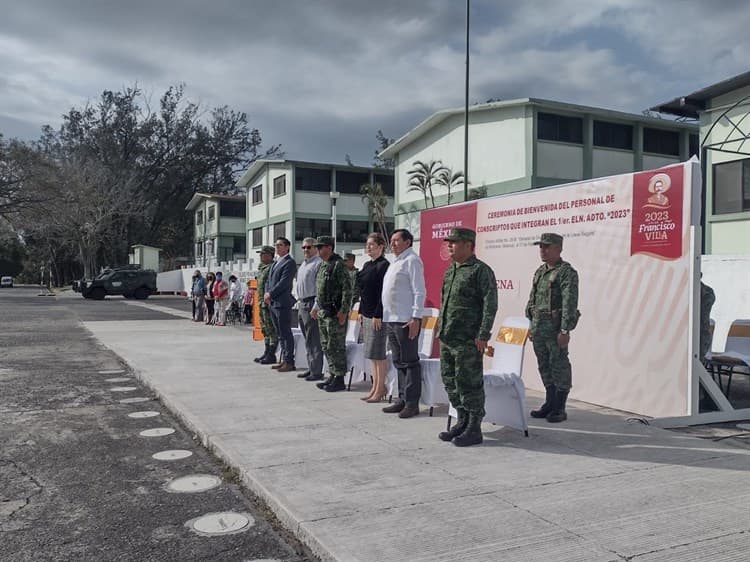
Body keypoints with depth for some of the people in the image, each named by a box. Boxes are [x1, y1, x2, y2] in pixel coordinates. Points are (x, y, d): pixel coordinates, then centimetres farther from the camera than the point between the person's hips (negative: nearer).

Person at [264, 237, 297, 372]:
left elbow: (284, 282, -16)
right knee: (280, 334, 12)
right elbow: (269, 280, 20)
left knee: (286, 333, -6)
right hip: (273, 303, 9)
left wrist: (270, 294, -12)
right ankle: (284, 359, 18)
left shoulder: (289, 263, -8)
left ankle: (289, 362, -2)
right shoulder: (276, 263, 20)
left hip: (283, 303, -9)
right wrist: (267, 293, 3)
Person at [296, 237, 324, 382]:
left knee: (314, 340, -7)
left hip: (312, 304, -9)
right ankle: (311, 368, 22)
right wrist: (300, 302, 18)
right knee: (308, 340, 14)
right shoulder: (303, 264, 20)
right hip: (302, 304, 10)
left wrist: (316, 307, -20)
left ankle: (316, 372, -3)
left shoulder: (319, 263, -10)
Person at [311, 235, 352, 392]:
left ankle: (339, 379, 3)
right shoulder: (321, 265, 15)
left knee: (335, 347, -5)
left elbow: (347, 288, -17)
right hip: (322, 312, 9)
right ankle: (332, 376, 22)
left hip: (335, 312, -9)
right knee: (326, 346, 13)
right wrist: (316, 307, 21)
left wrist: (343, 310, -20)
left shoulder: (338, 264, -13)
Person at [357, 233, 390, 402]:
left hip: (377, 315, -9)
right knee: (371, 353, 12)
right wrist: (361, 312, 15)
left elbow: (383, 292, -17)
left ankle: (380, 388, 6)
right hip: (367, 314, 9)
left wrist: (378, 315, -19)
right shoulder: (367, 265, 15)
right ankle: (376, 387, 20)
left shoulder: (384, 265, -12)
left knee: (377, 353, -2)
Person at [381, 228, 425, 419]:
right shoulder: (395, 262, 19)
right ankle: (402, 399, 21)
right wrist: (386, 316, 17)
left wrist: (416, 318, -20)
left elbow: (419, 292, -15)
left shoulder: (412, 261, -8)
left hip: (406, 321, -9)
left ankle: (412, 403, 2)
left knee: (409, 362, -3)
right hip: (390, 319, 9)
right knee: (398, 362, 13)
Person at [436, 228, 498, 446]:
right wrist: (441, 329, 18)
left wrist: (483, 335, -18)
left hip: (468, 340, -8)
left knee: (469, 383, -2)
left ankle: (474, 429, 9)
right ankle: (462, 422, 27)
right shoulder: (450, 271, 16)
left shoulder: (481, 270, -10)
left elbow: (490, 305, -14)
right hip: (447, 339, 9)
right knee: (450, 380, 13)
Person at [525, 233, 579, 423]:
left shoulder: (567, 272, -10)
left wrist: (565, 330, -21)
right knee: (544, 366, 13)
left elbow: (569, 304, -17)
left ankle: (560, 409, 7)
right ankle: (549, 404, 23)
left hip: (555, 327, -8)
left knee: (559, 366, 0)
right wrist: (530, 325, 16)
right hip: (538, 327, 8)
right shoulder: (539, 272, 15)